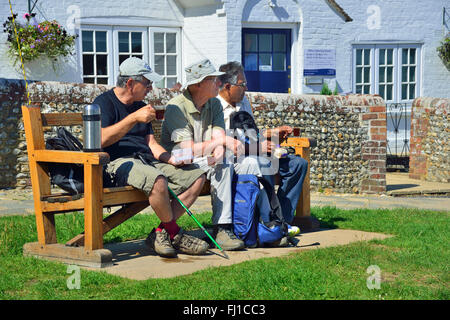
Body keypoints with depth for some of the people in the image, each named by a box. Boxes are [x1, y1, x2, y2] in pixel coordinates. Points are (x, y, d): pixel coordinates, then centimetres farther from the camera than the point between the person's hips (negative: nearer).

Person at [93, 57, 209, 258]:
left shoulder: (140, 106, 24)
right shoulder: (104, 103, -1)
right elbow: (101, 140, -18)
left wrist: (171, 159, 1)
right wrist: (134, 118, -19)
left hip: (147, 159, 9)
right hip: (118, 162, -9)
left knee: (196, 176, -6)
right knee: (158, 180, -38)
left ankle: (160, 233, -11)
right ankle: (175, 234, -15)